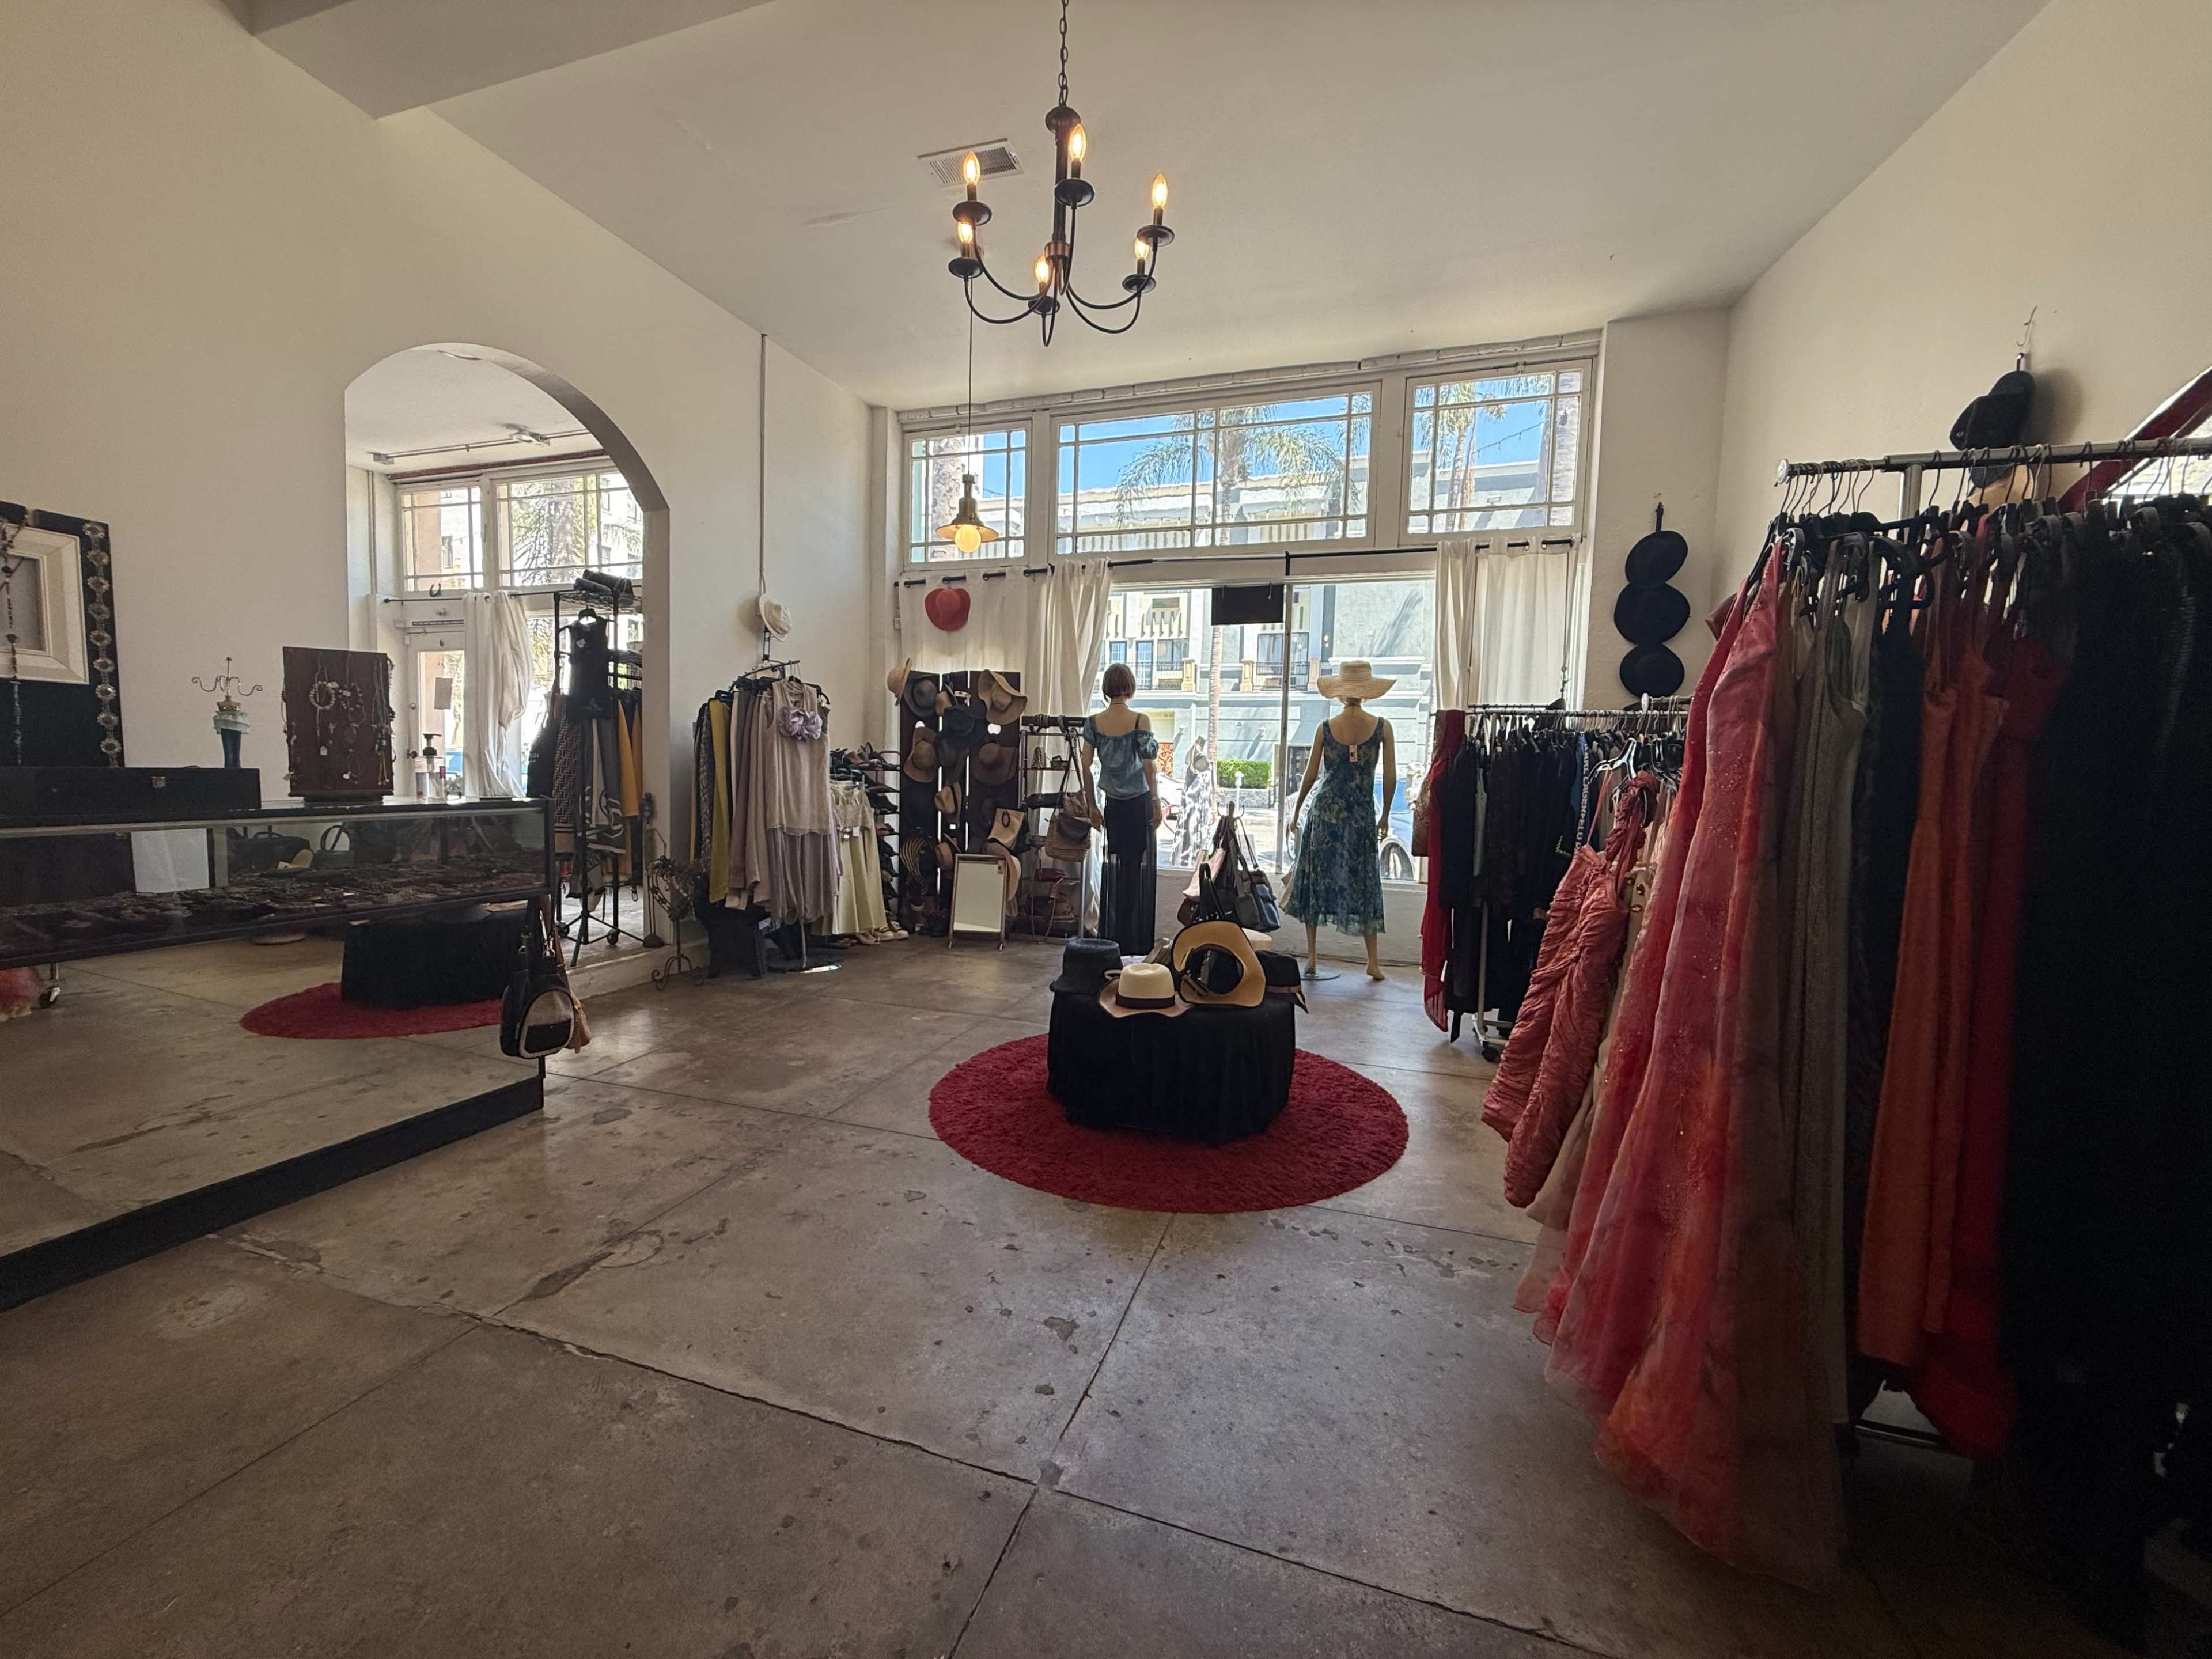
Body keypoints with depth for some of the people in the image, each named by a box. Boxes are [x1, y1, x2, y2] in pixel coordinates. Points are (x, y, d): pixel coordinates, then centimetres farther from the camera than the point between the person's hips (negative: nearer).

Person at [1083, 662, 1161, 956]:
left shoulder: (1093, 722, -2)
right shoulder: (1140, 721, -12)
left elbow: (1086, 765, 0)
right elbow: (1149, 767, -12)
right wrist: (1157, 803, -3)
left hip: (1113, 805, 3)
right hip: (1139, 802, -3)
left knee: (1113, 866, 10)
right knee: (1138, 868, 4)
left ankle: (1110, 935, 16)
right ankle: (1134, 939, 9)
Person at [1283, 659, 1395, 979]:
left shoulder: (1325, 728, -2)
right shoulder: (1382, 727, -3)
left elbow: (1310, 775, 1)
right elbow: (1390, 777, -3)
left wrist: (1296, 811, 12)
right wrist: (1385, 816, 10)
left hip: (1325, 811, 0)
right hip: (1362, 815, 0)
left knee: (1316, 877, 10)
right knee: (1364, 883, 10)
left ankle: (1311, 956, 12)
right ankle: (1373, 961, 12)